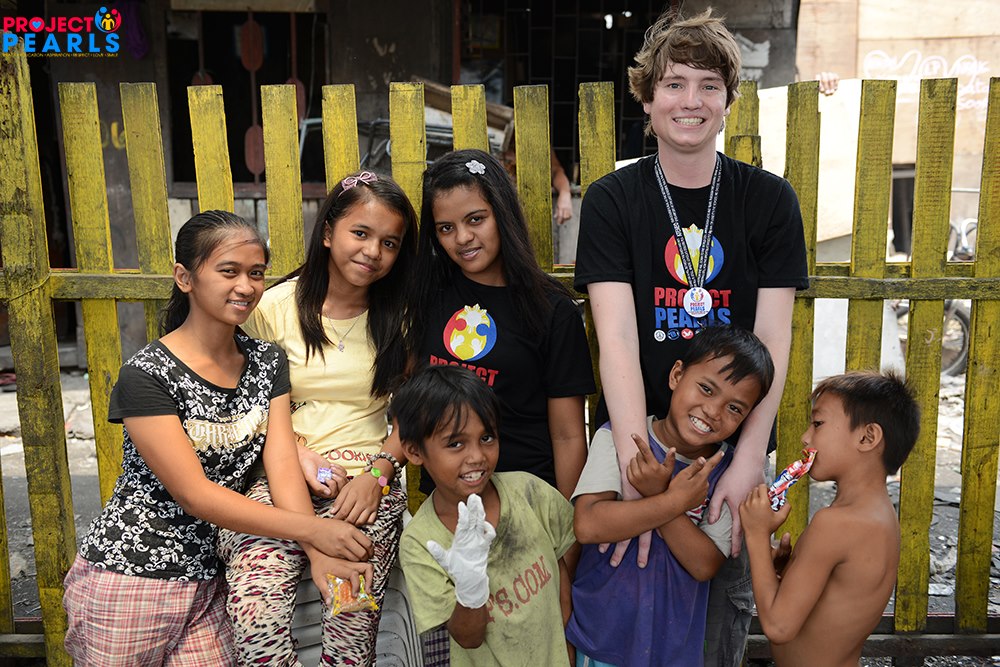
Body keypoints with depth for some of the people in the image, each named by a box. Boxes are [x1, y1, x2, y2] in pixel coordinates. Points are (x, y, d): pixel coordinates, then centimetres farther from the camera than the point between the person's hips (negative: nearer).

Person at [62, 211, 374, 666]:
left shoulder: (268, 363, 2)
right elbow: (195, 494, -20)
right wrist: (313, 530, -23)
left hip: (207, 581, 5)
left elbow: (282, 466, -6)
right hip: (127, 579, -4)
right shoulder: (147, 376, -17)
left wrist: (319, 554, -21)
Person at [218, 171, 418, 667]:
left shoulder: (400, 316, 11)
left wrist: (377, 473, -6)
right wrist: (301, 457, -6)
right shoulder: (275, 307, 8)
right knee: (256, 625, -25)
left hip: (367, 481, 0)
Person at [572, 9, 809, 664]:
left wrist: (748, 459, -21)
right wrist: (637, 464, -28)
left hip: (735, 442, 1)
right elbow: (618, 337, -17)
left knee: (727, 601, 14)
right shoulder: (613, 200, -7)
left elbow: (772, 339, -9)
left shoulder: (769, 199, -4)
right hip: (635, 436, -1)